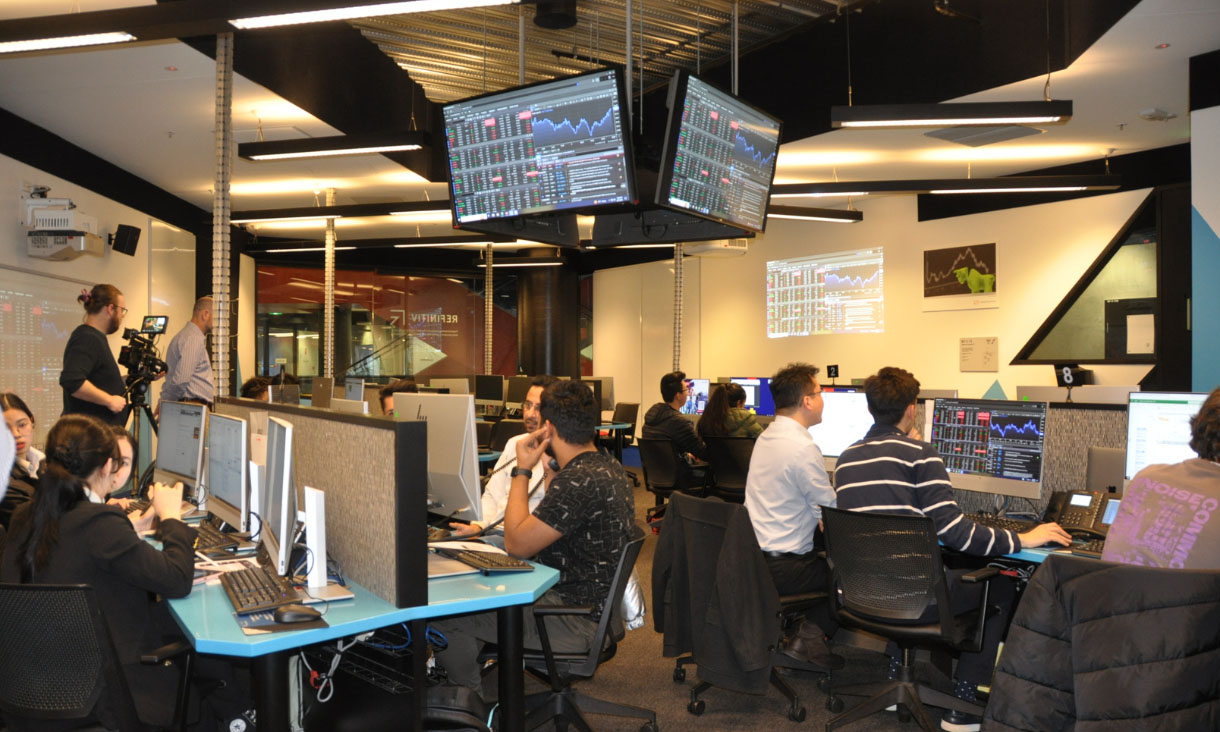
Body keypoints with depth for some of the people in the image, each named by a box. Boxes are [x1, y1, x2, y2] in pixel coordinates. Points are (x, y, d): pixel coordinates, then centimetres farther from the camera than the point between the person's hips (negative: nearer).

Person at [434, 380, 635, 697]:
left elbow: (517, 543, -21)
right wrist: (548, 468, 14)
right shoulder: (608, 467, 5)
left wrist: (522, 471, -13)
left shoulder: (579, 480, -26)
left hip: (576, 621, -11)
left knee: (443, 617, -9)